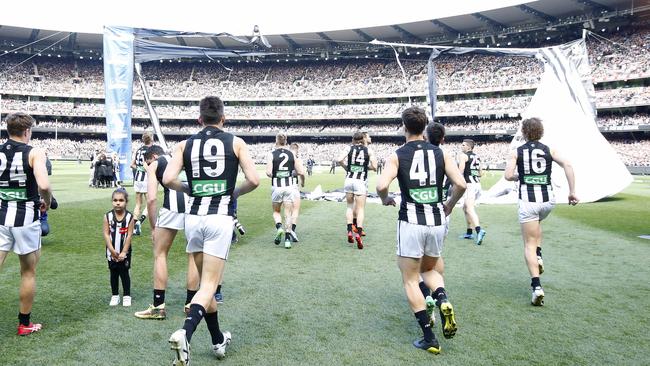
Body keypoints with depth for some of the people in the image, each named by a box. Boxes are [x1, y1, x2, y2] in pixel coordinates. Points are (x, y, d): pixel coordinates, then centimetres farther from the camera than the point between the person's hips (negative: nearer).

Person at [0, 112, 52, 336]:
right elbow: (44, 185, -23)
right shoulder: (34, 153, -8)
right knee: (28, 272, 13)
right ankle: (24, 324, 24)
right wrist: (47, 203, -3)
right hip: (25, 217, -3)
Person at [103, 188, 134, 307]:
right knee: (113, 274, 12)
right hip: (111, 252, 2)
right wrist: (112, 251, -13)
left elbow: (129, 236, -10)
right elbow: (106, 234, -8)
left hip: (124, 252, -1)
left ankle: (126, 295, 17)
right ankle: (115, 295, 24)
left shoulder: (129, 217, -10)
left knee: (124, 273, 5)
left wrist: (123, 252, -12)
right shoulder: (108, 216, -7)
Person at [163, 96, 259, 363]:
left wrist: (189, 190, 16)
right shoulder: (235, 143, 3)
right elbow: (254, 180, -4)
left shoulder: (185, 145, 8)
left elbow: (168, 180, -4)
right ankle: (185, 333, -25)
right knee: (209, 285, -1)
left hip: (194, 218, 3)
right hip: (220, 218, -3)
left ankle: (218, 341, 29)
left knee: (206, 281, 17)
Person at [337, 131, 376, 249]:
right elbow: (374, 166, -1)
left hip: (349, 180, 2)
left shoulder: (349, 148, 6)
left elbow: (340, 160, -8)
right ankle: (358, 232, -16)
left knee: (350, 206, 17)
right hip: (361, 181, -2)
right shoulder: (368, 150, 5)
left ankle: (350, 231, 5)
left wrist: (346, 167, 10)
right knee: (360, 208, 1)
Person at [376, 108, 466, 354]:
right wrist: (449, 205, 13)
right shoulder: (440, 153, 4)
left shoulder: (397, 156, -4)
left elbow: (381, 186, -18)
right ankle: (443, 301, -4)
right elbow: (461, 184, -4)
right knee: (430, 269, 26)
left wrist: (385, 200, 4)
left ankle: (429, 338, 7)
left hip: (411, 222, -3)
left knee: (410, 280, 9)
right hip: (436, 221, 4)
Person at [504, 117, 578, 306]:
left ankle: (536, 285, -11)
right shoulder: (549, 150, 6)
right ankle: (538, 255, 20)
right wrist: (572, 192, -5)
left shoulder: (517, 152, 1)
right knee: (537, 222, 37)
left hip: (528, 200, -3)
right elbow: (567, 165, -7)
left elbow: (508, 176, -10)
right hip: (548, 199, 3)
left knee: (529, 244, 2)